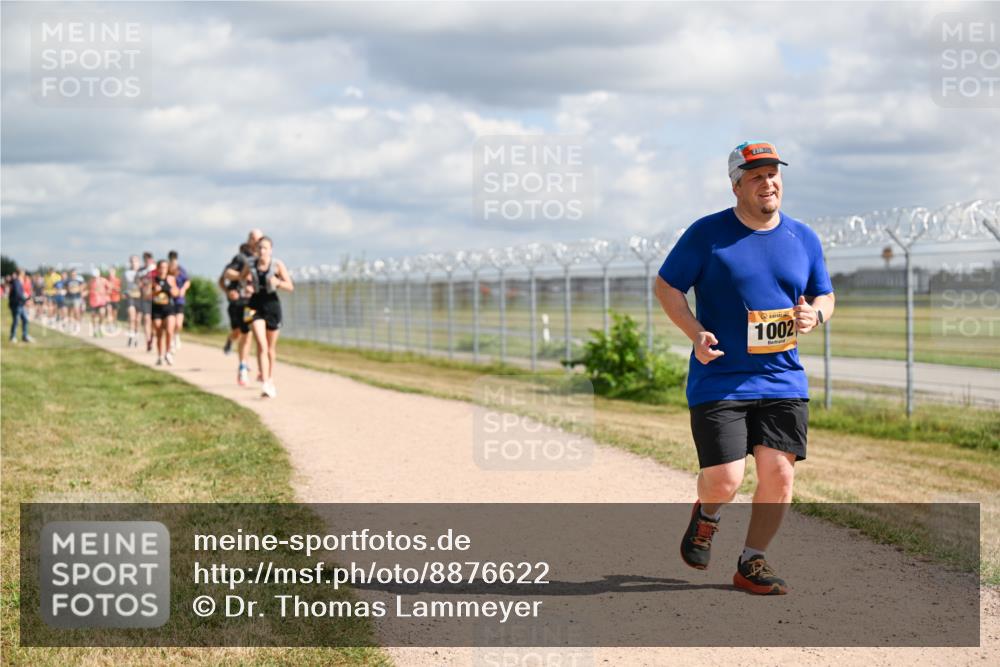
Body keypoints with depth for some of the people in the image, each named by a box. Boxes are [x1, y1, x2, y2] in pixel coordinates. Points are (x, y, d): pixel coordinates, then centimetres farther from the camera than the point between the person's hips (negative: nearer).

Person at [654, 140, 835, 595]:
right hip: (718, 382, -4)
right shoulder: (707, 234, -4)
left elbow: (825, 296, 19)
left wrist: (815, 313, -6)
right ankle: (706, 515, 27)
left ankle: (751, 563, 15)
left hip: (784, 382, 4)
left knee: (779, 474, -4)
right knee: (724, 481, -10)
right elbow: (665, 287, 1)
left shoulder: (804, 239, 9)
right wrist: (695, 333, -15)